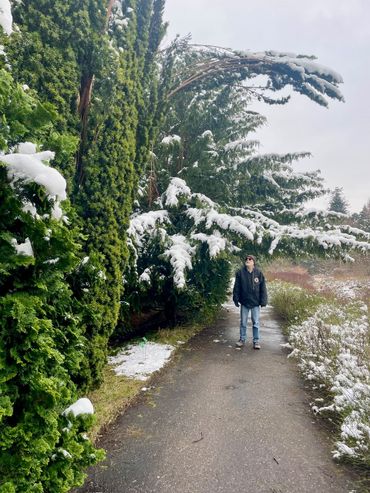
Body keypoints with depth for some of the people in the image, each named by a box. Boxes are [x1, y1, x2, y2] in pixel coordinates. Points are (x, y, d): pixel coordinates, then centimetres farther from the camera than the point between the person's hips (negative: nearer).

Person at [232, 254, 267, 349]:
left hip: (255, 302, -1)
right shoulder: (240, 272, -5)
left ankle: (256, 341, 16)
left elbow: (263, 288, -2)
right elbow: (237, 287, -1)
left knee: (256, 323, 6)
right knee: (243, 322, 11)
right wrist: (236, 299, -4)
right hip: (244, 302, 1)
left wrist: (263, 301, -5)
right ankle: (242, 339, 24)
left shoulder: (259, 273, -5)